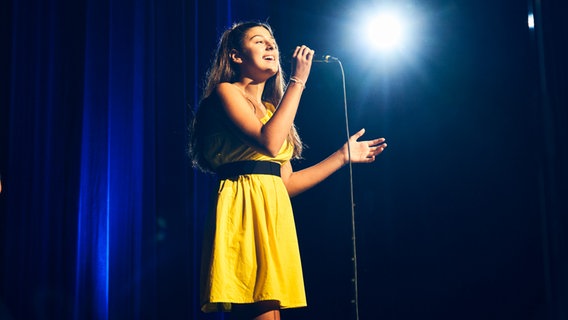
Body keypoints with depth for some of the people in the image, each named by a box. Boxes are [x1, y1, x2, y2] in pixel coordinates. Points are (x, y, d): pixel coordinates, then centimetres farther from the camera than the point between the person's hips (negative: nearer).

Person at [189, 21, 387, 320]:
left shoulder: (271, 109, 24)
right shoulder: (225, 92, 1)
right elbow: (269, 143, -16)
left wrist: (343, 155, 22)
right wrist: (298, 80, -8)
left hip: (274, 213, 8)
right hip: (243, 210, -8)